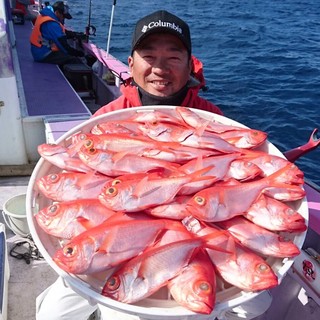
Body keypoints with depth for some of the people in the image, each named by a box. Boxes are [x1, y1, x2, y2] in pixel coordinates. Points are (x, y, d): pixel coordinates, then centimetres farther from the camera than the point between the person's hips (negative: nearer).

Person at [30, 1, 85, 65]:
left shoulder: (45, 16, 10)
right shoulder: (51, 24, -23)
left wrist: (76, 34, 5)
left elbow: (63, 32, 18)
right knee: (74, 60, -20)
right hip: (45, 55, -11)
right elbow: (63, 45, -22)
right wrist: (78, 53, -11)